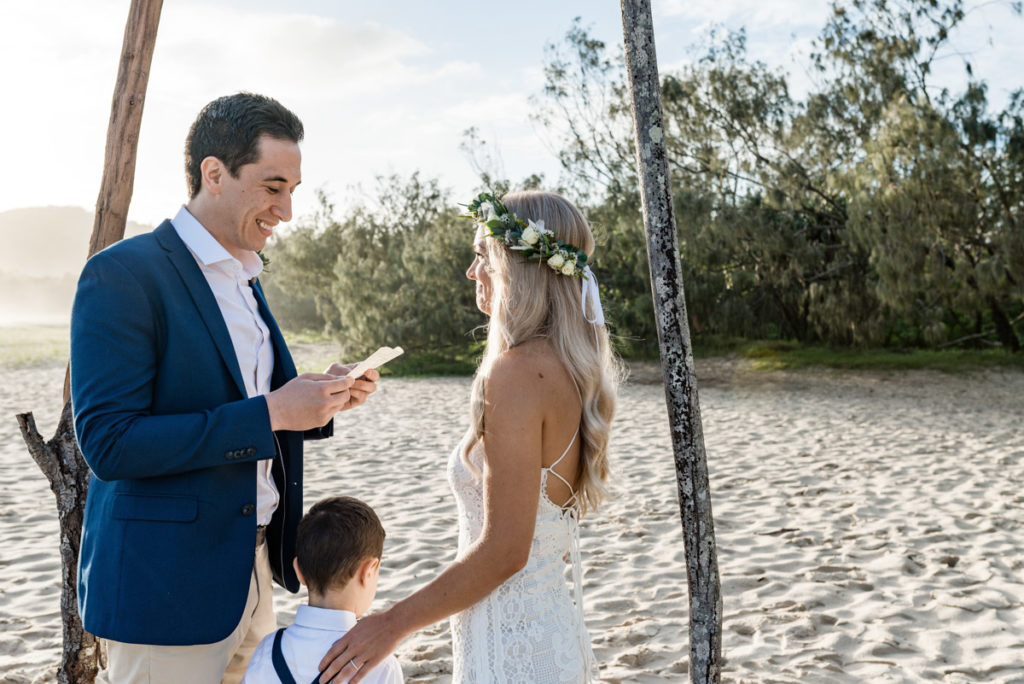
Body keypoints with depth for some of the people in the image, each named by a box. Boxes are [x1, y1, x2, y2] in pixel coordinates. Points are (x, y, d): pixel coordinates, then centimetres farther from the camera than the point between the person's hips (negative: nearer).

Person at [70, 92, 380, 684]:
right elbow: (109, 443, -21)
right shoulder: (123, 274, -14)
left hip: (247, 571, 8)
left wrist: (320, 400, -2)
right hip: (166, 584, -8)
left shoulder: (244, 281, 12)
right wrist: (268, 413, -23)